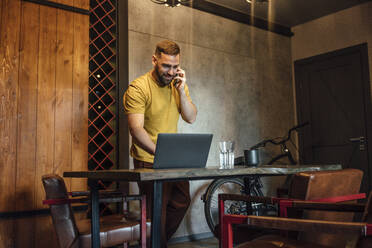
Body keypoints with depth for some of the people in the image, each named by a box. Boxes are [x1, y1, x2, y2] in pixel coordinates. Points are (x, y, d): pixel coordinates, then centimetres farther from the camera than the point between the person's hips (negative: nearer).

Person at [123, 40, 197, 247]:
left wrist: (181, 91, -15)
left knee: (182, 203, 15)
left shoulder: (178, 85, 5)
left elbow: (191, 118, -2)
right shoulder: (138, 88, -15)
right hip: (149, 161, -6)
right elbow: (136, 129, -24)